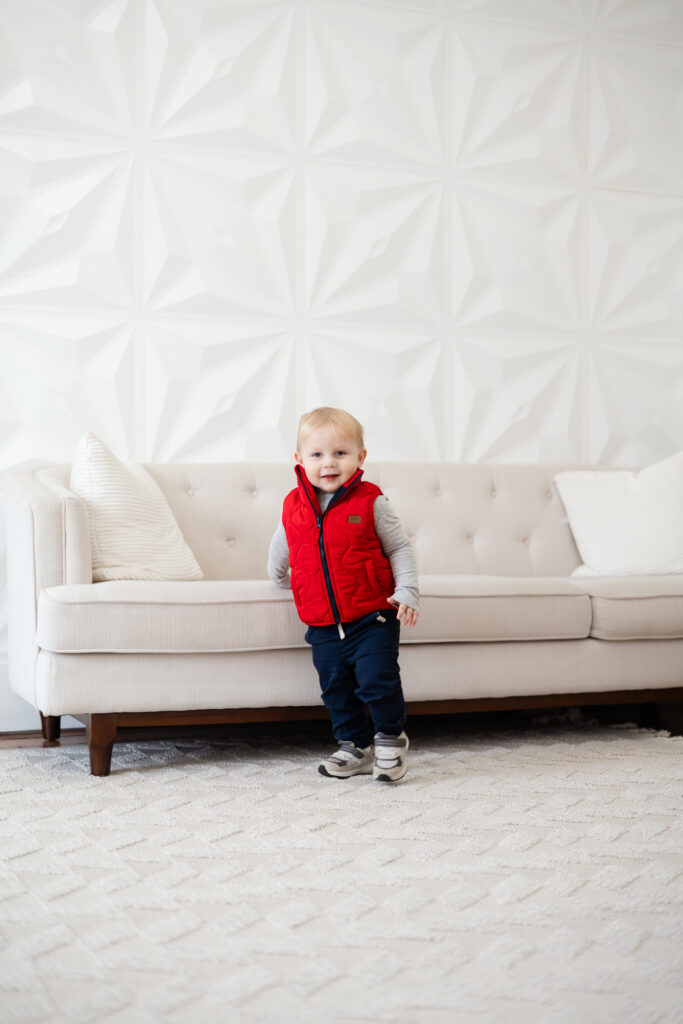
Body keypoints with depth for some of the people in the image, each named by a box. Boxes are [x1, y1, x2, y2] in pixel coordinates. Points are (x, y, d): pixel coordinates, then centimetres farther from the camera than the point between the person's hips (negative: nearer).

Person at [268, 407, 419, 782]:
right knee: (336, 689, 10)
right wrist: (281, 579, 32)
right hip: (323, 626, 4)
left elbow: (399, 548, -2)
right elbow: (279, 552, 22)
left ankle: (391, 739, 17)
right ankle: (355, 748, 27)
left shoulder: (370, 502, -7)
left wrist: (406, 592, -11)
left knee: (377, 681, -8)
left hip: (372, 618, -4)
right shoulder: (293, 507, 2)